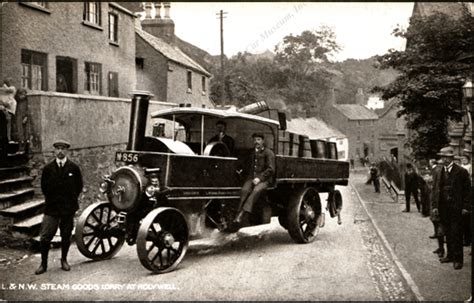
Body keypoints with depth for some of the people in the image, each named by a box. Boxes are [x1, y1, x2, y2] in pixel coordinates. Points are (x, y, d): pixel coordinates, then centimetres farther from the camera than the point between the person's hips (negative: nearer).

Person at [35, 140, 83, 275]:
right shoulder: (48, 168, 2)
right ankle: (43, 263, 7)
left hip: (68, 208, 0)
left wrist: (72, 200, 7)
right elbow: (44, 186, 11)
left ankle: (64, 260, 24)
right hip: (51, 208, 0)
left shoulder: (74, 168, 0)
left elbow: (79, 186, 8)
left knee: (66, 236, 9)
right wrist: (51, 199, 10)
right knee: (45, 237, -4)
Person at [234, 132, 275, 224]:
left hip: (264, 179, -5)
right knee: (244, 190, -27)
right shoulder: (252, 152, 23)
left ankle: (242, 213, -43)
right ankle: (239, 213, -37)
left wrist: (259, 178, -14)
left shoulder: (268, 153, 5)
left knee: (256, 191, -33)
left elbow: (271, 169, -4)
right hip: (252, 177, 5)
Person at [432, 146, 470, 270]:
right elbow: (438, 189, 9)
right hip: (444, 207, 4)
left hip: (456, 207, -4)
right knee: (448, 232, 12)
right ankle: (450, 255, 23)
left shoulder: (461, 171, -6)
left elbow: (467, 189, -3)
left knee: (456, 233, -2)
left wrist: (465, 206, -8)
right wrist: (436, 206, 5)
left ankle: (458, 259, 6)